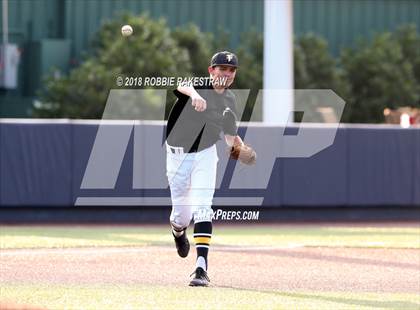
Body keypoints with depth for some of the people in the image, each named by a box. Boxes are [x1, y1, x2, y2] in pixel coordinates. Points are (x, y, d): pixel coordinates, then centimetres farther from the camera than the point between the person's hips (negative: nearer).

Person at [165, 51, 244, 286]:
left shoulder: (230, 101, 3)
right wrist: (194, 94, -63)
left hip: (205, 154, 2)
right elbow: (182, 85, -39)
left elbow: (230, 133, 16)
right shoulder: (199, 87, -14)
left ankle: (202, 267, -22)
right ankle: (179, 231, 43)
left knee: (202, 209, -15)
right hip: (178, 154, -2)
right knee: (182, 215, 4)